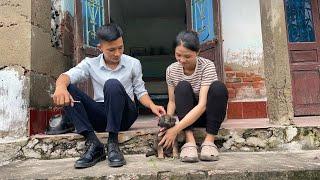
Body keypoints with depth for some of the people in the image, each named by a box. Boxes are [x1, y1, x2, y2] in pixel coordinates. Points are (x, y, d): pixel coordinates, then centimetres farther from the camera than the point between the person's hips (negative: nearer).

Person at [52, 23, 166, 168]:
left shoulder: (133, 63, 3)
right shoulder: (90, 64, 3)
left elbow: (140, 91, 7)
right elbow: (67, 76, -12)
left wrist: (152, 106, -14)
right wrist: (60, 86, -37)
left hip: (124, 114, -2)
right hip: (100, 116, 3)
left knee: (112, 84, -31)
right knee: (67, 89, -19)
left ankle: (112, 143, -27)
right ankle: (93, 144, -26)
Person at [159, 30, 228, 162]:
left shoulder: (207, 66, -22)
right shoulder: (172, 70, -10)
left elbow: (202, 105, -30)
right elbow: (172, 101, -4)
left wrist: (176, 129, -37)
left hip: (207, 112, -1)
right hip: (186, 114, 2)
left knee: (218, 87, -30)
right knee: (182, 87, -28)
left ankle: (209, 140, -27)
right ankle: (189, 141, -32)